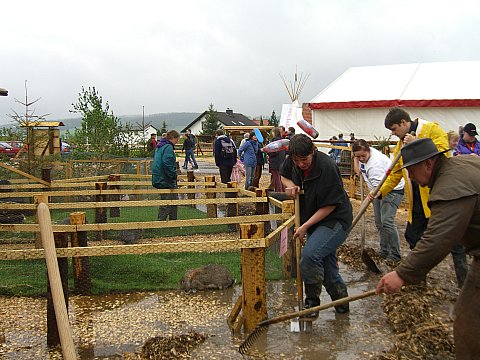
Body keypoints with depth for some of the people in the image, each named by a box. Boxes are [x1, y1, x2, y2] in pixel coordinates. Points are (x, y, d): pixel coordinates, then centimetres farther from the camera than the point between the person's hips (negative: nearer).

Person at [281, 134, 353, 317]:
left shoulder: (326, 167, -26)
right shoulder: (292, 162, -4)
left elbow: (330, 205, -22)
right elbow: (284, 176, 18)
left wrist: (305, 226, -20)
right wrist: (291, 185, -6)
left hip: (335, 220, -8)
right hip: (313, 221, 8)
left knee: (310, 254, -27)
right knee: (327, 267, 14)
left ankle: (312, 300, -9)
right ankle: (341, 301, 32)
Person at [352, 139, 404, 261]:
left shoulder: (375, 162, -30)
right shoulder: (366, 154, -3)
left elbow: (377, 186, -38)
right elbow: (359, 172, 10)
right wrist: (355, 159, -5)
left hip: (393, 189, -10)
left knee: (387, 222, -19)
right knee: (379, 222, 9)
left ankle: (395, 255, -13)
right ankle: (384, 251, 19)